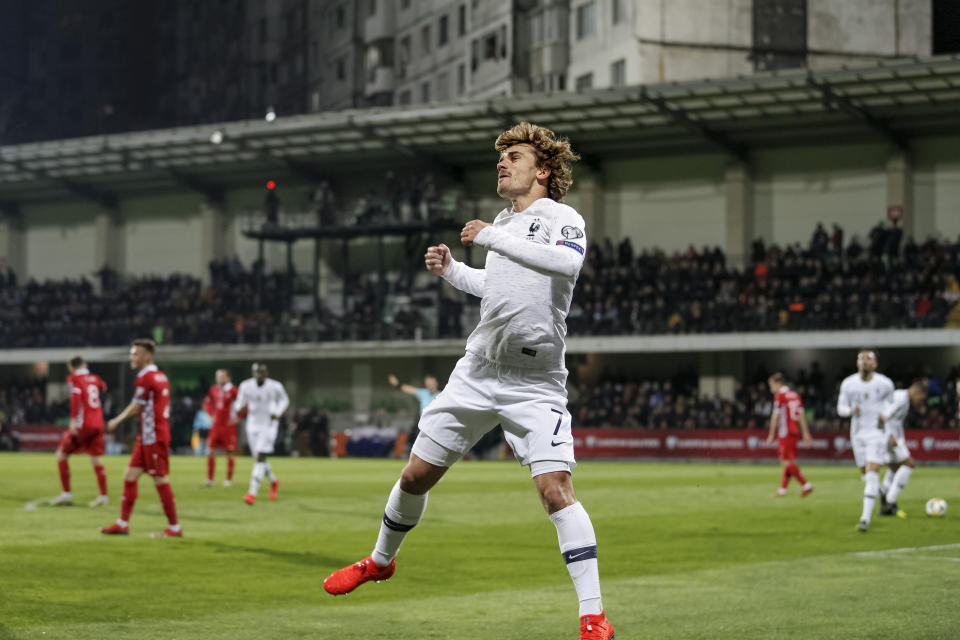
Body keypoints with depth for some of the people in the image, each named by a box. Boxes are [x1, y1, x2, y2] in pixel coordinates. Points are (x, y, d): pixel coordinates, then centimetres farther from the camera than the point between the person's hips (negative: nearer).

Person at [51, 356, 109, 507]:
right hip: (98, 424, 6)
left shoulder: (74, 379, -2)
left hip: (83, 425, -5)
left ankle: (66, 494, 2)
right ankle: (103, 495, 2)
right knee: (96, 460, 9)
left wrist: (73, 420, -24)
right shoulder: (95, 378, 14)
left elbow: (75, 398, -18)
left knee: (61, 454, 6)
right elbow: (103, 387, 36)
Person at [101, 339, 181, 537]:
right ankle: (123, 524, 13)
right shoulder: (161, 377, 14)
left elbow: (136, 408, -9)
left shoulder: (146, 378, -14)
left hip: (154, 438, -10)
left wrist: (117, 421, 7)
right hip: (146, 438, 10)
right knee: (130, 476, 10)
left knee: (161, 480, -5)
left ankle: (174, 527, 0)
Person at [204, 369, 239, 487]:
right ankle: (210, 479, 5)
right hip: (216, 425, 4)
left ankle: (229, 479, 13)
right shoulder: (213, 390, 6)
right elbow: (207, 402, 25)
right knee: (211, 452, -2)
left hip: (229, 426, -4)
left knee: (229, 453, 2)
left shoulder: (233, 391, -10)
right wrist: (211, 414, 13)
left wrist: (237, 418, -9)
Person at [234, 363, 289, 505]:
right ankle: (273, 481, 40)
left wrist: (277, 413, -12)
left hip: (269, 425, -4)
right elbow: (240, 402, 3)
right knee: (259, 458, 11)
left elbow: (284, 400, 6)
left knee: (261, 458, -14)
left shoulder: (274, 387, -12)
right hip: (253, 425, 4)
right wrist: (238, 409, -21)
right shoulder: (246, 386, -7)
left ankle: (252, 493, -17)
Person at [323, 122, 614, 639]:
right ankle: (380, 561, 36)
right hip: (477, 373, 6)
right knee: (416, 475, 11)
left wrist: (492, 239, -27)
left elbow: (567, 262, -32)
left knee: (555, 489, -20)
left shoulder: (563, 219, -8)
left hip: (535, 384, -6)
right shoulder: (504, 221, 14)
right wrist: (450, 270, 14)